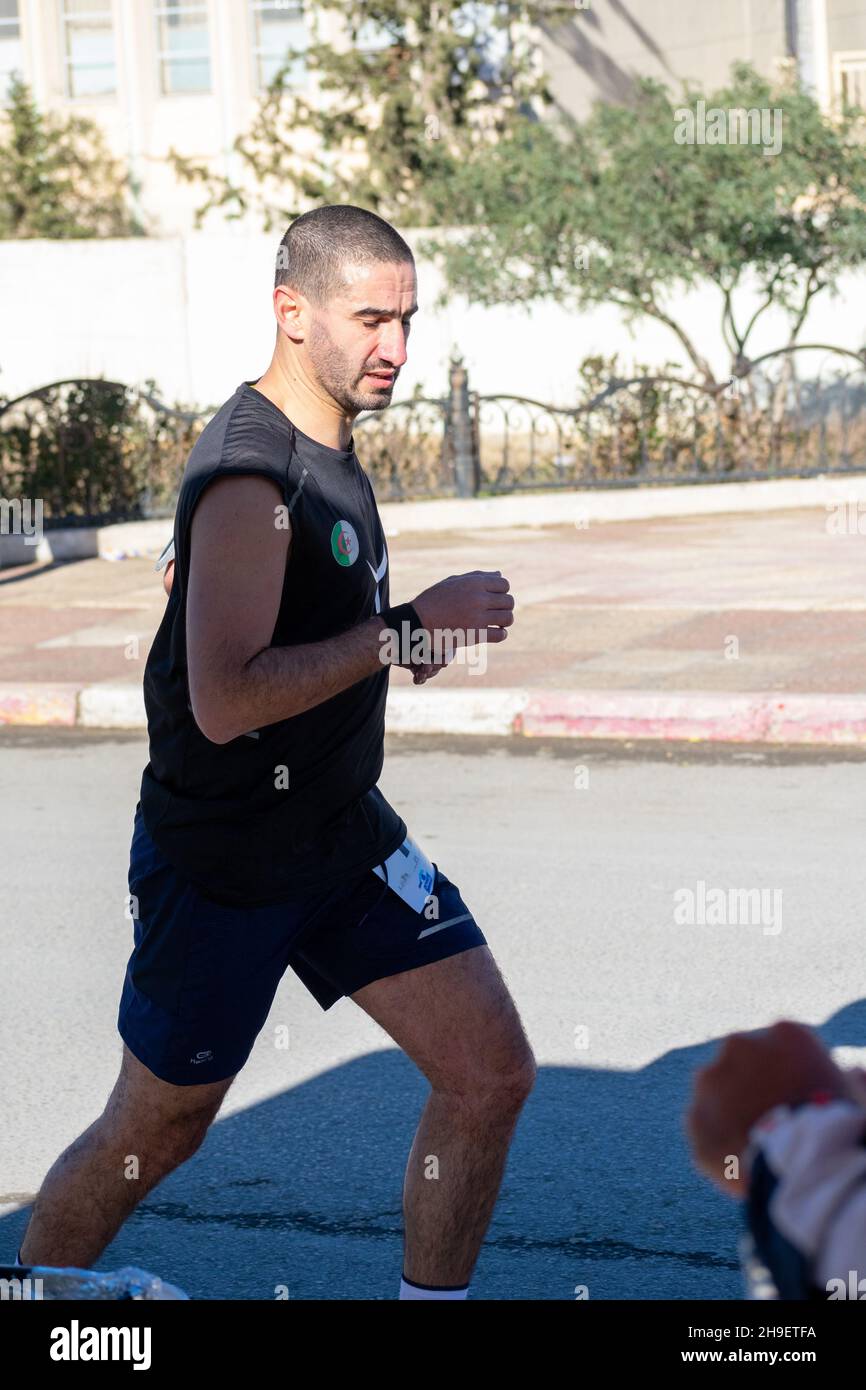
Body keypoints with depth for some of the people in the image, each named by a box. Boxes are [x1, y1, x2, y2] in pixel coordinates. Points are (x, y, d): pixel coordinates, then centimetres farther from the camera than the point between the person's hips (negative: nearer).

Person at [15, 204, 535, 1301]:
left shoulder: (326, 442, 6)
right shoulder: (250, 478, -23)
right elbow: (224, 702, -31)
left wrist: (390, 635, 8)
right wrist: (409, 629, -28)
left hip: (345, 838, 8)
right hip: (219, 866, -8)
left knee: (492, 1074, -1)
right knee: (154, 1133, 9)